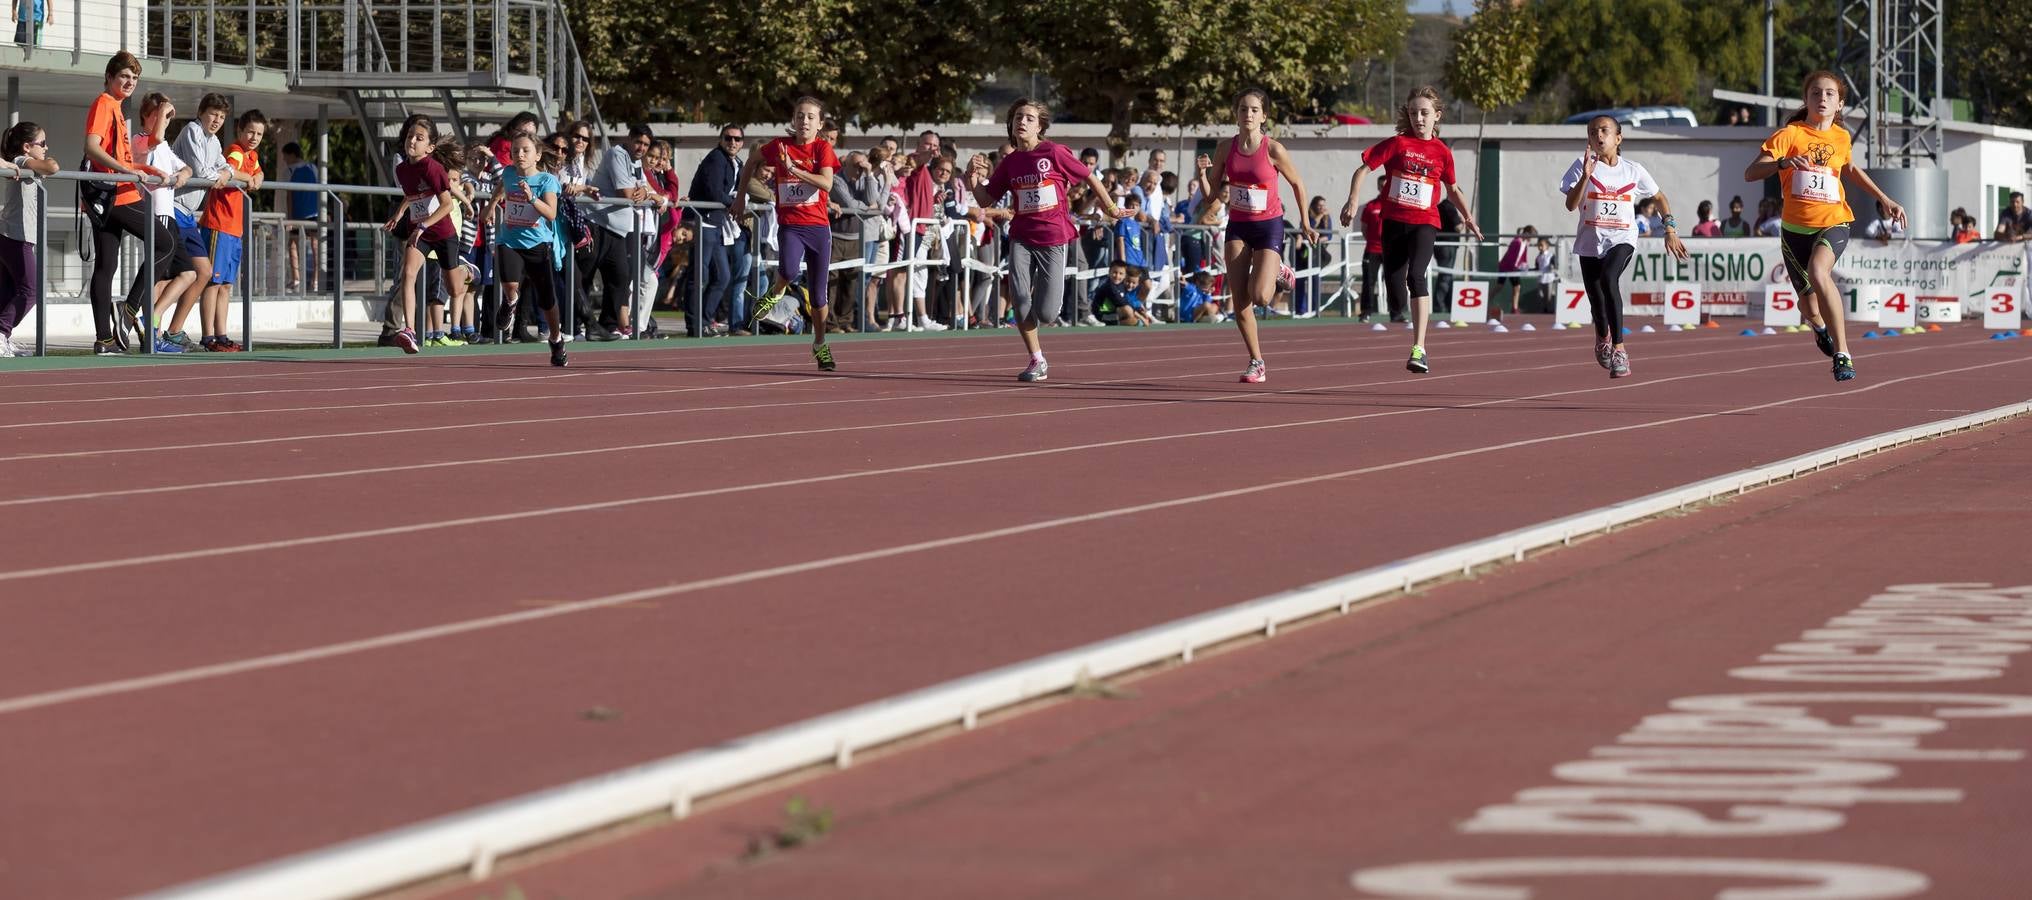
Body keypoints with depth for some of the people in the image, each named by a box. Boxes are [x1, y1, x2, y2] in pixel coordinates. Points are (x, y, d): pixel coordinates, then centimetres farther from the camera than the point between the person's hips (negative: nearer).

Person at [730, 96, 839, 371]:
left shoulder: (822, 148, -3)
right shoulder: (780, 146, 2)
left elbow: (826, 183, -19)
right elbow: (752, 161, 21)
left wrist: (794, 169, -26)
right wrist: (741, 196, 21)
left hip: (818, 226, 0)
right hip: (790, 225, 0)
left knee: (818, 294, 7)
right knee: (789, 270, -32)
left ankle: (820, 344, 27)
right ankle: (776, 292, 4)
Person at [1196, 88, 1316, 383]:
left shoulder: (1273, 149, -14)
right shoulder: (1225, 148, -3)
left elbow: (1297, 183, 1)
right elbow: (1211, 194, 4)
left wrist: (1305, 223, 8)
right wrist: (1203, 174, -16)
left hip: (1269, 226, -4)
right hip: (1237, 226, 4)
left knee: (1259, 296, -18)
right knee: (1239, 302, -3)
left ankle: (1278, 271, 18)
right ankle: (1257, 363, 10)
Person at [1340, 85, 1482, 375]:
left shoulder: (1442, 152, 4)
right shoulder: (1396, 143, 1)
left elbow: (1452, 189, 21)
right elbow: (1363, 170, 0)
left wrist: (1467, 216, 14)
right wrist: (1353, 201, -12)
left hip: (1424, 223, -2)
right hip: (1393, 221, 2)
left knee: (1415, 276, -23)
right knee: (1394, 283, 1)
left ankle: (1419, 350, -28)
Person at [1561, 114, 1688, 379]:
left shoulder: (1633, 170, 3)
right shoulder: (1583, 165, -1)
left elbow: (1659, 198, 18)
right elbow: (1571, 205, -12)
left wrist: (1670, 230, 11)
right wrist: (1585, 176, -25)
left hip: (1621, 239, -2)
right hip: (1590, 241, 2)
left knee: (1608, 278, -32)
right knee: (1597, 302, 10)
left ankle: (1618, 348, -29)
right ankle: (1603, 337, 48)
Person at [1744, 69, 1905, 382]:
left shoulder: (1841, 137, 4)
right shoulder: (1789, 135, -9)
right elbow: (1750, 174, -18)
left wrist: (1884, 198, 28)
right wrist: (1782, 162, -36)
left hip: (1833, 223, 0)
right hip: (1795, 227, 0)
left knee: (1818, 271, -34)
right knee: (1810, 307, 10)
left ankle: (1842, 353, -28)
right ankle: (1820, 327, 52)